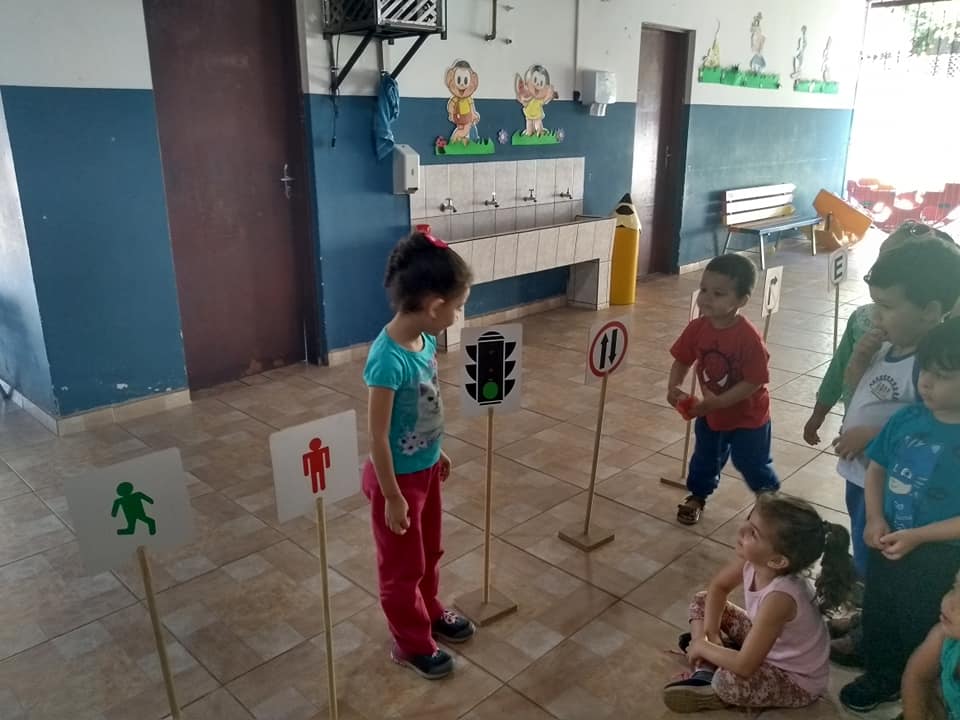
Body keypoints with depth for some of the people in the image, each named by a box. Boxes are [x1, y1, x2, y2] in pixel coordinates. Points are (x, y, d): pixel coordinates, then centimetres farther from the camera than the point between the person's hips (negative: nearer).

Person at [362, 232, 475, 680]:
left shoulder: (425, 340, -5)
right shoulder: (388, 359, -31)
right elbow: (377, 436, -25)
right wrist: (392, 496, -18)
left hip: (425, 469, 8)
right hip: (398, 477, -8)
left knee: (429, 552, 27)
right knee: (402, 565, 14)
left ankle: (430, 613, 50)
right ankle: (411, 643, 35)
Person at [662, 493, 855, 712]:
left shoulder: (780, 597, -41)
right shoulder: (753, 561, -21)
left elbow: (744, 666, -36)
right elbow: (718, 587, 2)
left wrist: (702, 646, -19)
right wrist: (711, 634, -10)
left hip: (797, 680, -7)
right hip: (767, 641, 7)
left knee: (729, 680, -35)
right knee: (701, 602, 3)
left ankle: (713, 693, 0)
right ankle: (704, 673, -3)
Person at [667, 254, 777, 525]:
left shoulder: (749, 337, -32)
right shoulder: (697, 328, -15)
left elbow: (754, 381, -28)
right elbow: (682, 360, -4)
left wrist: (718, 402, -33)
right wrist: (674, 388, -22)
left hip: (747, 415, -4)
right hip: (710, 411, 5)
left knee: (752, 463, 13)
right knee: (705, 457, 21)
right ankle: (697, 496, 44)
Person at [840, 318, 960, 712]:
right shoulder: (907, 419, -9)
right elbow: (877, 467, 3)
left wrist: (916, 537, -23)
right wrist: (875, 520, -7)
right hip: (888, 544, 5)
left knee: (923, 632, 17)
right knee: (878, 616, 24)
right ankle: (881, 677, 50)